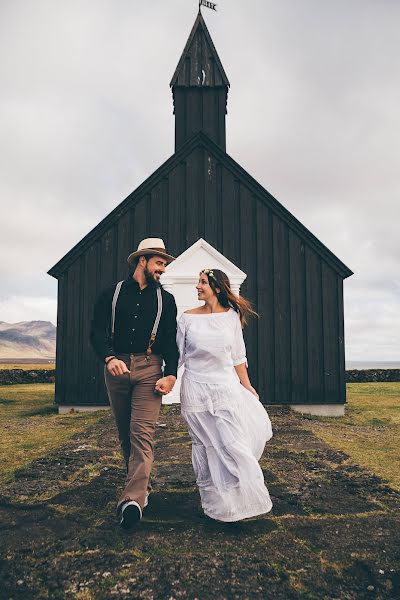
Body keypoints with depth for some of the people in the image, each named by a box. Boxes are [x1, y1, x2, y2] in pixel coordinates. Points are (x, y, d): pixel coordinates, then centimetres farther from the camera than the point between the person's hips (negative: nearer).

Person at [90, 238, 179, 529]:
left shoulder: (166, 299, 10)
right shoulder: (112, 294, 8)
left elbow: (171, 342, 7)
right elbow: (97, 332, 1)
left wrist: (171, 374, -7)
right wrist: (109, 358, -18)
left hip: (149, 368, -1)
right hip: (116, 367, 2)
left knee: (142, 433, -14)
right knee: (125, 433, 11)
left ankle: (133, 500, -19)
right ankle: (142, 486, 28)